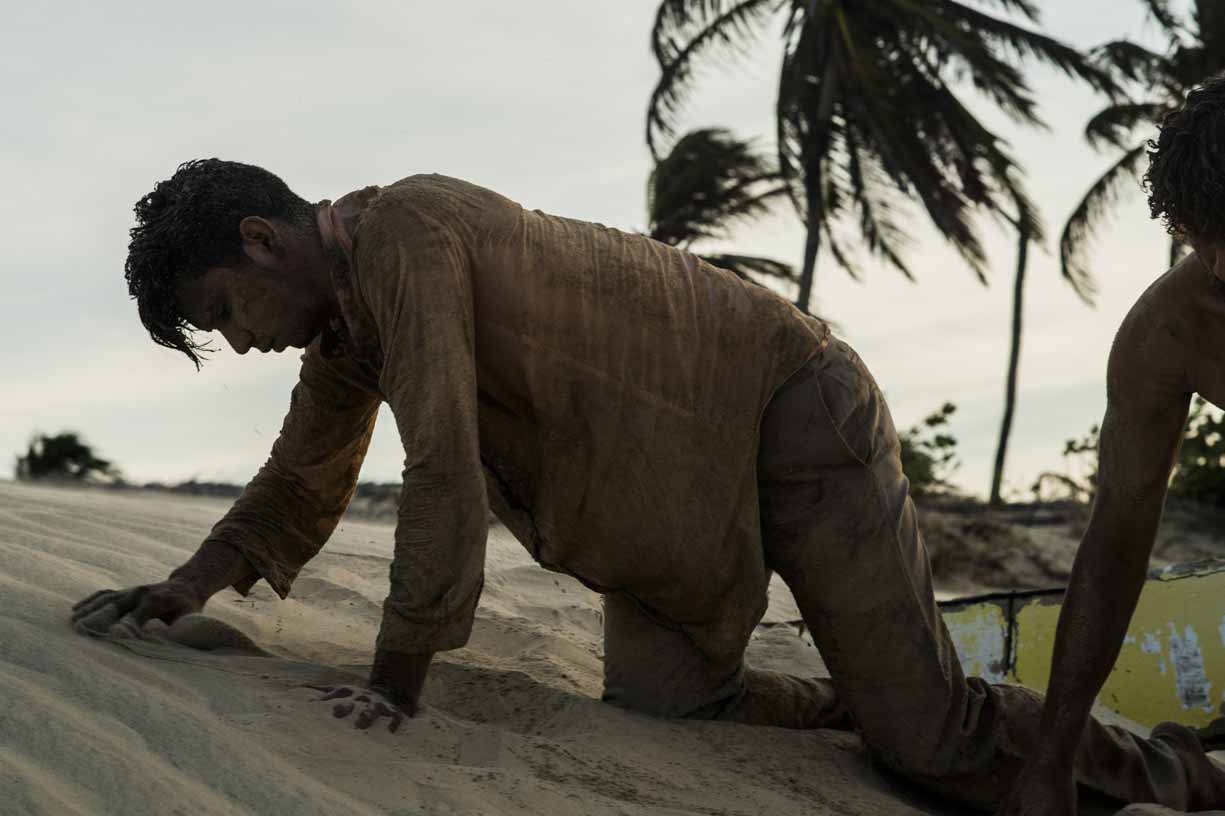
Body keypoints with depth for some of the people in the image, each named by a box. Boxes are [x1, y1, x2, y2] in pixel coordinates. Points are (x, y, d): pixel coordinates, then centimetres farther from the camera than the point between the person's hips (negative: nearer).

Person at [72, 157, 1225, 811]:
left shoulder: (402, 234, -23)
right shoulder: (342, 329, 8)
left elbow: (443, 471, -27)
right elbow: (298, 490, 21)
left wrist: (398, 678, -19)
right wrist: (187, 589, 9)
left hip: (787, 414, -9)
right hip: (676, 493, 9)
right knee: (655, 704, -6)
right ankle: (871, 707, 16)